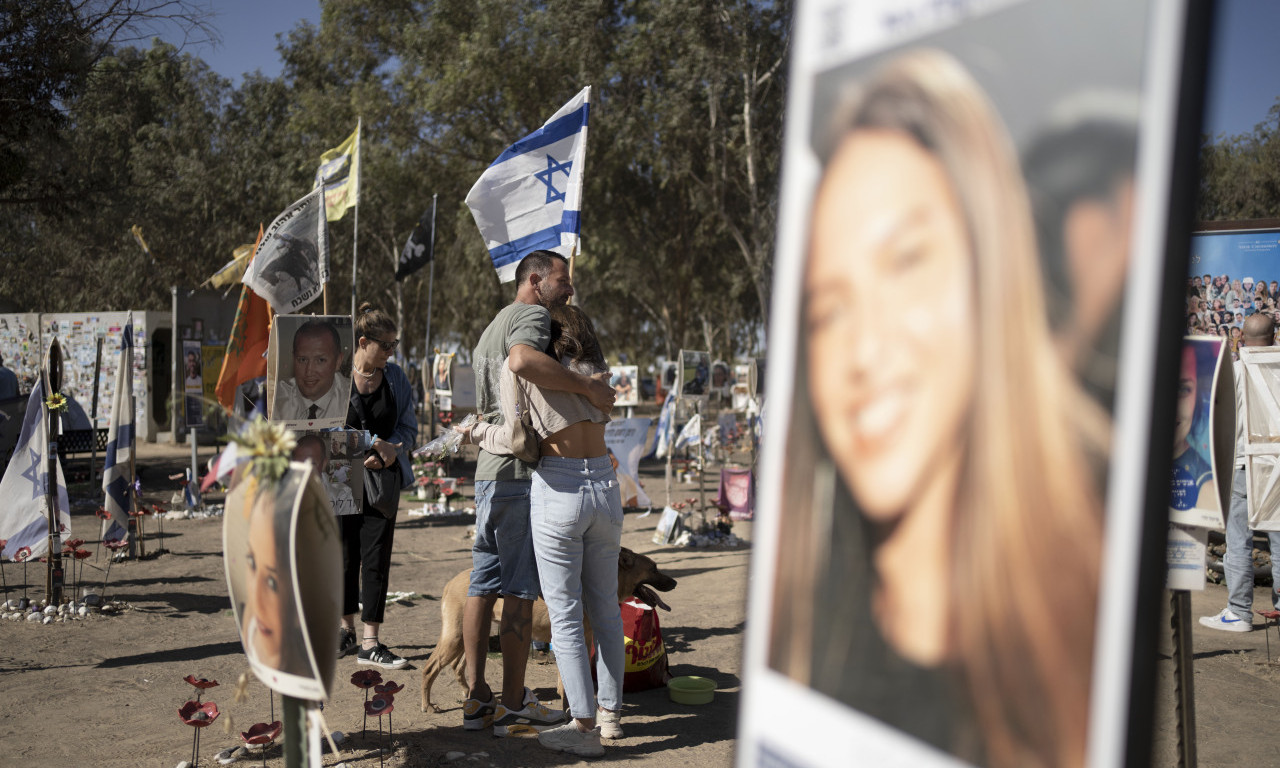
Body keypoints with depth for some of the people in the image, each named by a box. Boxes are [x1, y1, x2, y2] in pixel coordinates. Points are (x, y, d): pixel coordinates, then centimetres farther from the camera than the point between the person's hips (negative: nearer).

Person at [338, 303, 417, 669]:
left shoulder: (395, 377, 5)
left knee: (376, 556, -4)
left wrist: (388, 453, -13)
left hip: (382, 479, 2)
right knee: (345, 555, 7)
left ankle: (370, 642, 0)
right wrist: (374, 443, -17)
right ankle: (346, 628, 27)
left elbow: (409, 429, 6)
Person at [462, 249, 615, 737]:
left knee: (483, 586, 9)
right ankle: (513, 707, 1)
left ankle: (477, 699, 14)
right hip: (521, 473, -9)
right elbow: (522, 360, -30)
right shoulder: (530, 315, -6)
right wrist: (588, 387, -25)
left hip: (486, 470, 10)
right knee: (520, 590, -4)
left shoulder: (490, 329, 26)